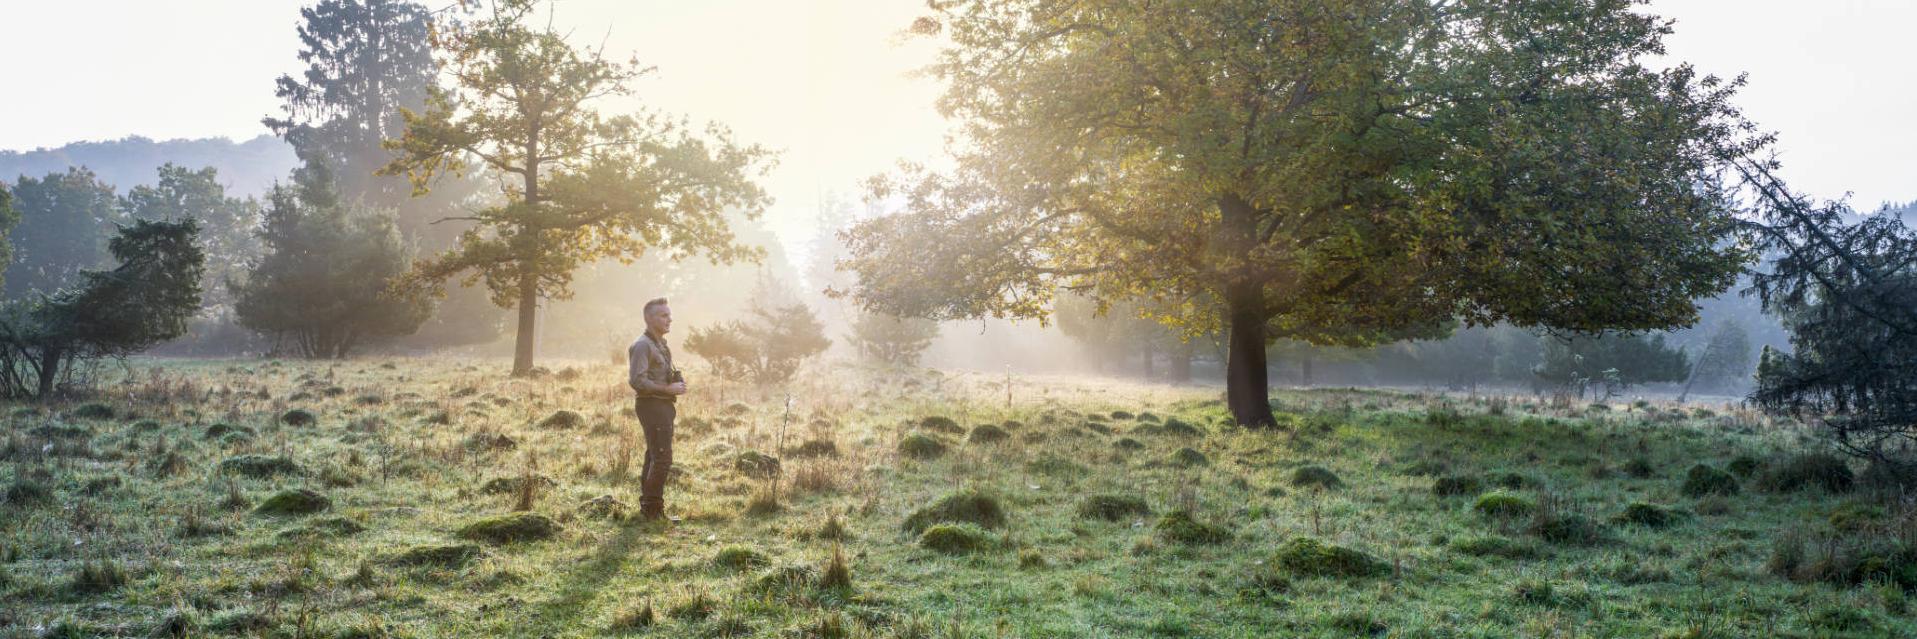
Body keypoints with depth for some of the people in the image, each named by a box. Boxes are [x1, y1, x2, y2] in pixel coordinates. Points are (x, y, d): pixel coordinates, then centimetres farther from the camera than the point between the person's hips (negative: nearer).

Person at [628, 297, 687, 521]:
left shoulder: (660, 343, 17)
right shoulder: (642, 345, -15)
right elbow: (637, 381, -24)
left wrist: (677, 383, 8)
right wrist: (669, 389, -19)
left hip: (663, 406, 10)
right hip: (651, 405, -10)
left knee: (654, 457, 15)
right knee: (662, 459, -12)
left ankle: (648, 506, 23)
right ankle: (651, 508, -7)